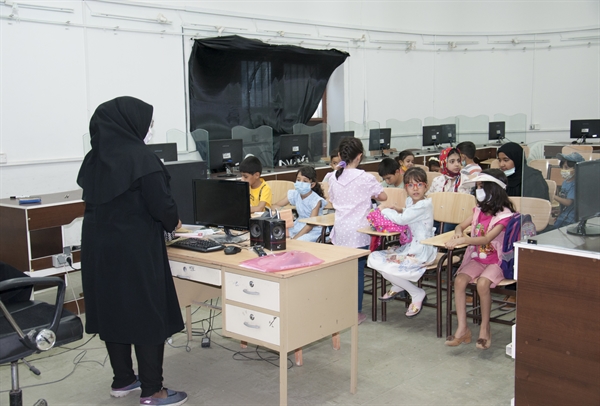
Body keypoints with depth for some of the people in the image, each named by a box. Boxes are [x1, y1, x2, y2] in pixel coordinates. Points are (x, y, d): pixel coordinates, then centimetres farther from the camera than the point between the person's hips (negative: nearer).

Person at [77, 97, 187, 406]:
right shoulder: (141, 158, -16)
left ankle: (122, 380, 29)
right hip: (135, 249, -8)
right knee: (148, 313, 1)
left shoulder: (95, 157, 7)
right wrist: (173, 223, 4)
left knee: (112, 308, 15)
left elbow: (96, 201, 13)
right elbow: (161, 204, -18)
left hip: (99, 245, 8)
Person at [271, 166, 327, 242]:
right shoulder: (295, 194, -1)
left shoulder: (316, 200, -16)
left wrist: (295, 238, -27)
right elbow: (274, 206, 3)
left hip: (313, 230, -5)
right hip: (298, 226, 6)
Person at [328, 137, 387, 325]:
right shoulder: (365, 178, -10)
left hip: (340, 231, 5)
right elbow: (383, 196, 0)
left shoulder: (334, 178, 4)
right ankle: (356, 312, 8)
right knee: (357, 271, 2)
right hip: (358, 232, -4)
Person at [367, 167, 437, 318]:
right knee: (374, 258, -1)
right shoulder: (410, 201, 8)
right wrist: (396, 209, 4)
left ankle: (417, 294, -2)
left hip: (420, 251, -9)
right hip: (409, 246, 9)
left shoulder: (424, 205, -20)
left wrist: (384, 209, -8)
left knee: (386, 266, -22)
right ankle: (398, 286, 19)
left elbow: (401, 220, -25)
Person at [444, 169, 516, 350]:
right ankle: (462, 328, -17)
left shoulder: (504, 215, -14)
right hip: (477, 258, 6)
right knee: (459, 280, -20)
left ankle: (485, 328, -13)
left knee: (482, 283, -33)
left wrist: (463, 240, -37)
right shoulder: (479, 210, 9)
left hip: (496, 261, -6)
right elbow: (461, 225, 11)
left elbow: (486, 239, -25)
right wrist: (458, 232, -15)